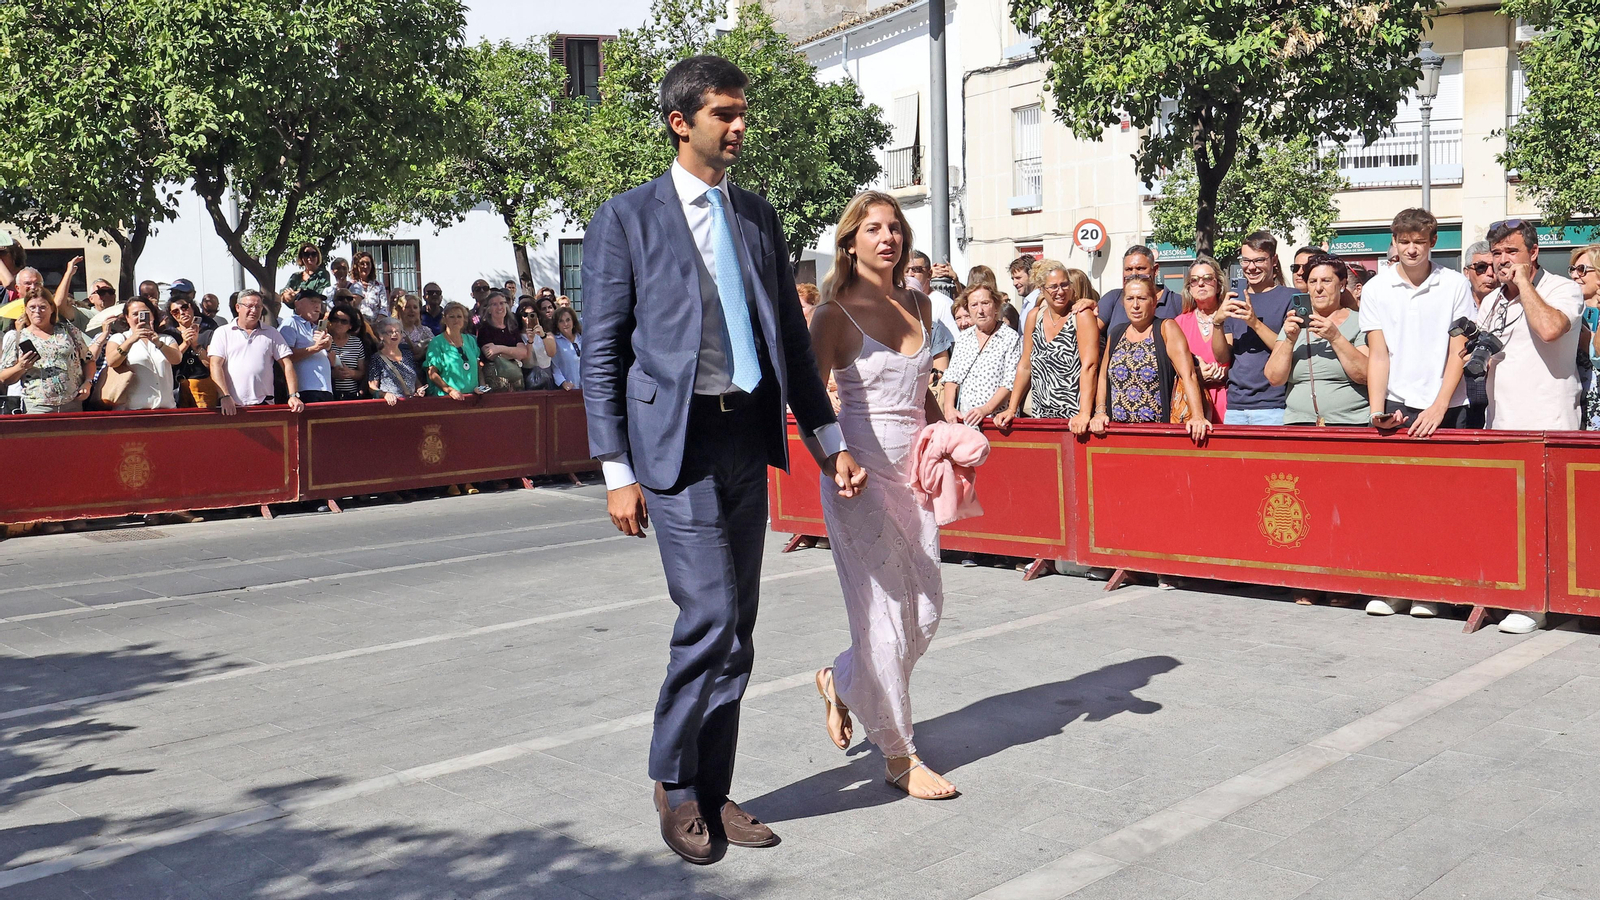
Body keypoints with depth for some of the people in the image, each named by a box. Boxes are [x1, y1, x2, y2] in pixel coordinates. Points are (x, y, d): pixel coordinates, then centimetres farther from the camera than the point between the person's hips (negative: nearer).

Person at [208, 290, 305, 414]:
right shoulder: (223, 332, 9)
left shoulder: (271, 333, 14)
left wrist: (294, 395, -4)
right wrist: (225, 397, -13)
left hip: (263, 404, 1)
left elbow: (287, 365, 9)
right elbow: (216, 365, 0)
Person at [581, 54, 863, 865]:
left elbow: (791, 335, 17)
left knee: (735, 630, 9)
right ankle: (673, 780, 14)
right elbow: (602, 352, -3)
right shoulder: (626, 218, -1)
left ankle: (710, 792, 23)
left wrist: (828, 439, 11)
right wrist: (617, 471, -8)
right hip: (677, 440, -5)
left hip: (748, 438, 6)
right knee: (712, 621, -10)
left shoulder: (757, 215, 14)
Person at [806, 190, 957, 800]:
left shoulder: (919, 306, 11)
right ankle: (898, 755, 12)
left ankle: (842, 682, 34)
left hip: (913, 471, 6)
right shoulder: (836, 314, -7)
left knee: (926, 610, 7)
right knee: (885, 613, -2)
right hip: (860, 474, -6)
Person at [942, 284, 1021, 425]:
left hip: (996, 418, -4)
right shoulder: (963, 338, 17)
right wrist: (949, 407, -3)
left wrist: (986, 409, -18)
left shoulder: (1011, 338, 1)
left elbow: (1011, 382, -6)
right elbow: (952, 376, 14)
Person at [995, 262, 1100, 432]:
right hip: (1041, 415, 5)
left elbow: (1090, 366, -17)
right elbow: (1025, 366, 10)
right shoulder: (1034, 316, 6)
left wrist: (1085, 414, -25)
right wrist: (1011, 409, 4)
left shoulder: (1081, 315, -9)